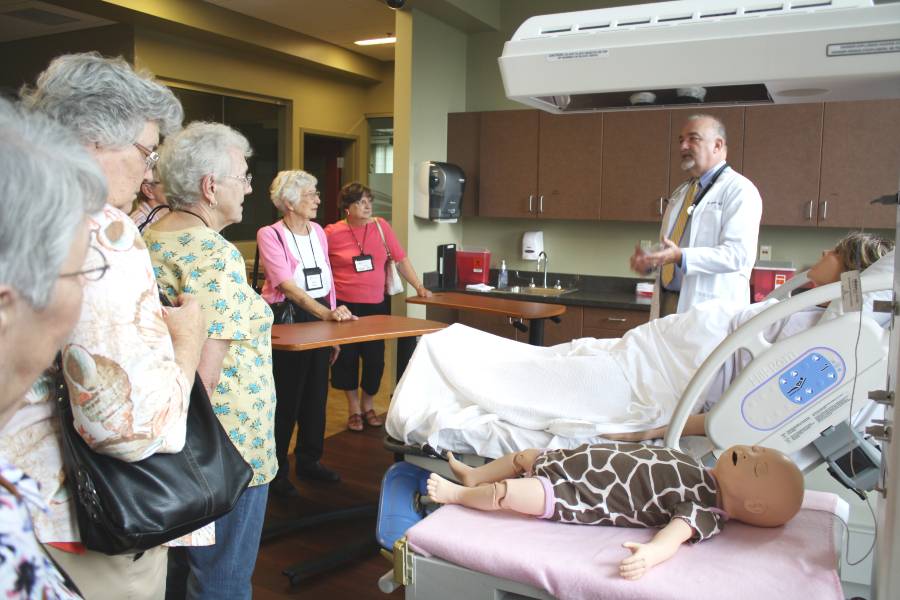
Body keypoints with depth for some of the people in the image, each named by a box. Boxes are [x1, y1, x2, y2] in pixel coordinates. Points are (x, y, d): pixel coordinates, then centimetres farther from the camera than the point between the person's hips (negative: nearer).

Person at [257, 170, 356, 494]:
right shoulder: (270, 235, -11)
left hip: (321, 317, 6)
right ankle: (276, 471, 16)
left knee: (316, 394, 13)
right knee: (285, 398, 0)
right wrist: (325, 313, -33)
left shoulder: (318, 232, 9)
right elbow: (288, 286, -22)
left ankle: (308, 460, 29)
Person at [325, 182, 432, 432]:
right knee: (347, 357, 5)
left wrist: (419, 286, 1)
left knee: (375, 357, 4)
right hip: (344, 306, -2)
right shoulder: (331, 233, -5)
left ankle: (368, 406, 28)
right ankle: (353, 409, 26)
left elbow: (401, 259, 5)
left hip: (377, 305, 2)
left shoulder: (381, 226, 2)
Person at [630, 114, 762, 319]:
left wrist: (681, 257, -28)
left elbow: (738, 253, -18)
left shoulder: (739, 190, -7)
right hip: (666, 303, 7)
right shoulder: (680, 193, 19)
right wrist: (649, 261, 3)